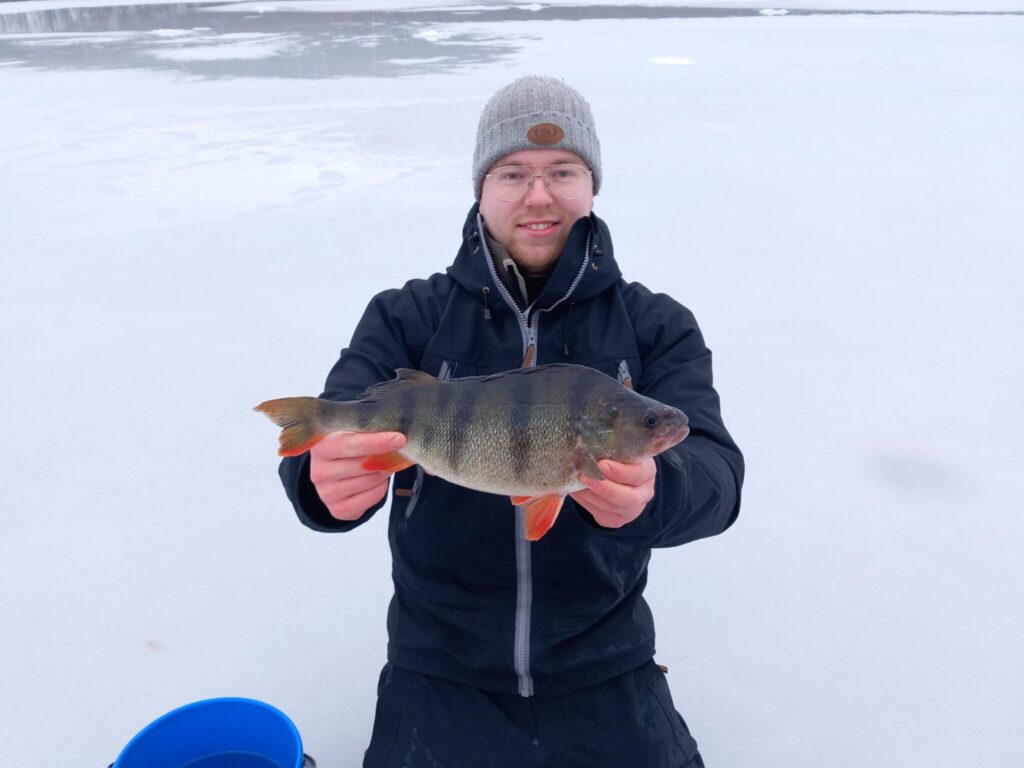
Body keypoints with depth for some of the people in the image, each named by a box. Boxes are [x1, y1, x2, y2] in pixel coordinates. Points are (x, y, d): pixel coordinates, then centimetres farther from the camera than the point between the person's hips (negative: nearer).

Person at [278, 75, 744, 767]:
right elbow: (326, 440, -15)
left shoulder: (657, 327, -3)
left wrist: (649, 492, -39)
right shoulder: (406, 319, -3)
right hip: (441, 670, 0)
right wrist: (325, 479, -39)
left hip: (605, 669, 1)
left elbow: (715, 471, -17)